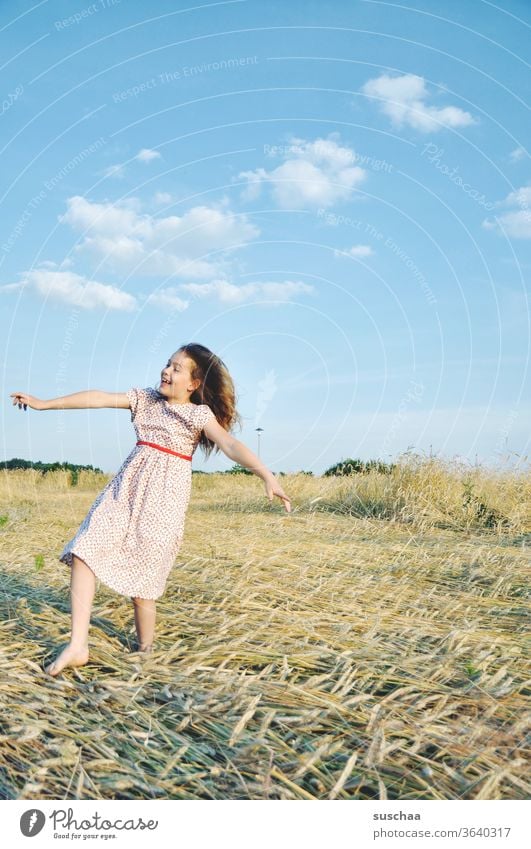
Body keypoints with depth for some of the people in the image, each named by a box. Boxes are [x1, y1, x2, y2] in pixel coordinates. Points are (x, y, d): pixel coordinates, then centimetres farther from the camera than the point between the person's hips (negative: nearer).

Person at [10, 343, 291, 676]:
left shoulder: (200, 414, -4)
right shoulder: (145, 398, 10)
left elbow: (231, 445, -17)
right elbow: (100, 398, 9)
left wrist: (268, 476, -31)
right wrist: (44, 403, 12)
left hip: (165, 495, -5)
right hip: (128, 487, 5)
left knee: (141, 575, -4)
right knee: (84, 549, -9)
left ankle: (146, 649, 19)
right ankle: (78, 646, -5)